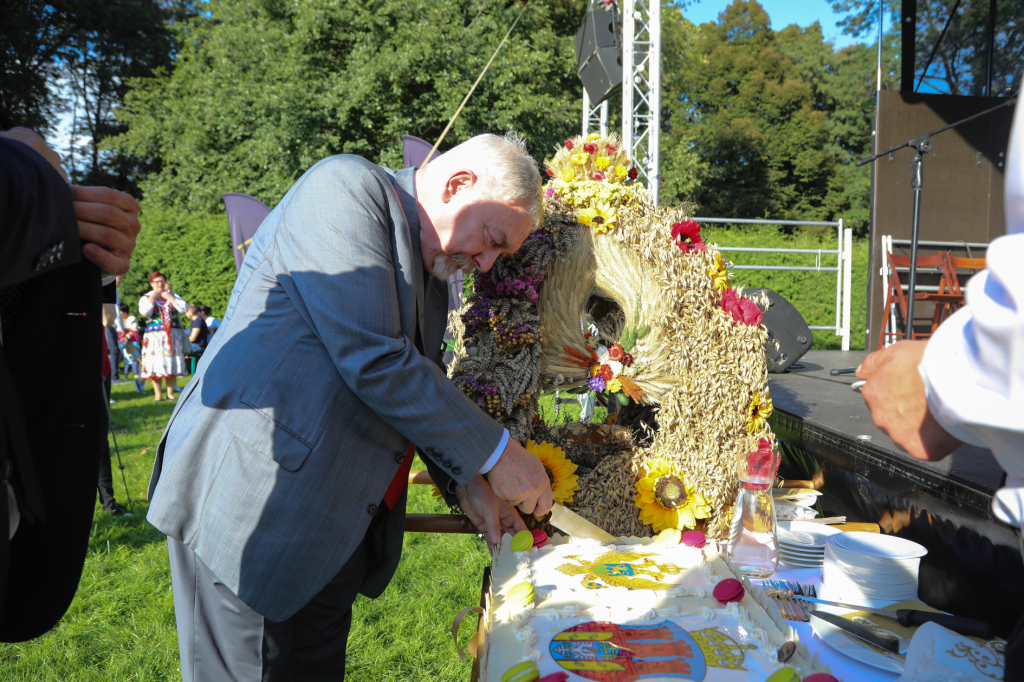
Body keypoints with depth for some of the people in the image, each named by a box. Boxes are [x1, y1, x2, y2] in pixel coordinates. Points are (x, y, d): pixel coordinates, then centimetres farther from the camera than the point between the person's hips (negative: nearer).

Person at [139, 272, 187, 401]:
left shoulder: (172, 295, 12)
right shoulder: (146, 298, 7)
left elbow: (184, 308, -5)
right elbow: (145, 312, -14)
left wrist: (168, 296, -5)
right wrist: (153, 296, -6)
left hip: (173, 336, 2)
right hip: (155, 336, -1)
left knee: (172, 365, 0)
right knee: (156, 365, -4)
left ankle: (170, 393, 7)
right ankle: (158, 394, 6)